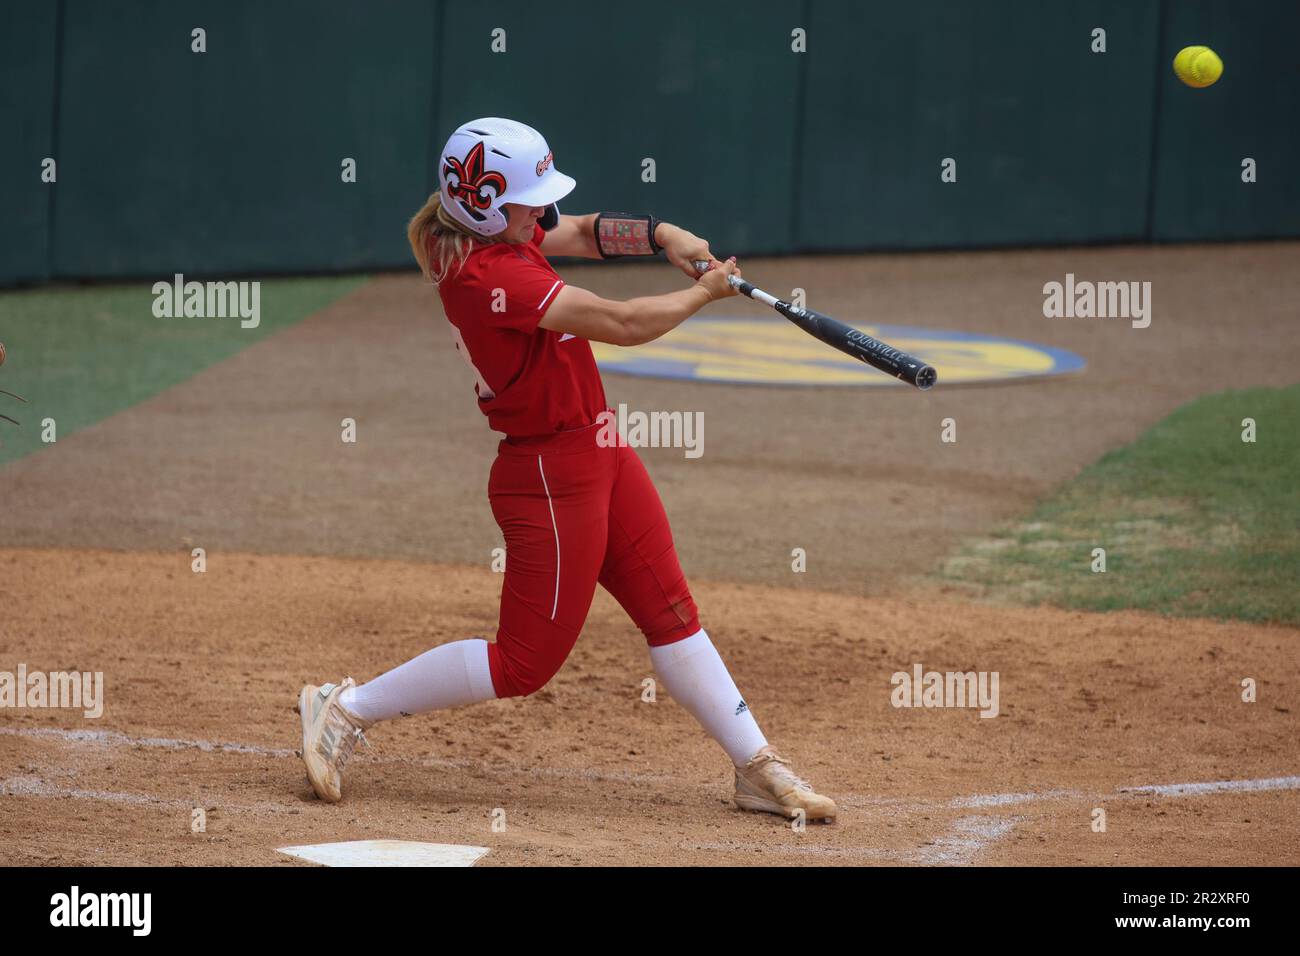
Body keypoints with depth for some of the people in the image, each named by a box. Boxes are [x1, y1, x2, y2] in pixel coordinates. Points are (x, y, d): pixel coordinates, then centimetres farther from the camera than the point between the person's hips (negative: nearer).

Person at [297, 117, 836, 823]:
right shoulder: (489, 276, -27)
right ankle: (346, 710, 7)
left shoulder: (495, 236, 2)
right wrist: (704, 292, -9)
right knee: (525, 663, -2)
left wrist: (664, 236, -2)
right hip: (551, 477, -10)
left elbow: (587, 234, 17)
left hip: (600, 457, 10)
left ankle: (757, 769, 21)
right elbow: (624, 325, -26)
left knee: (670, 615, 13)